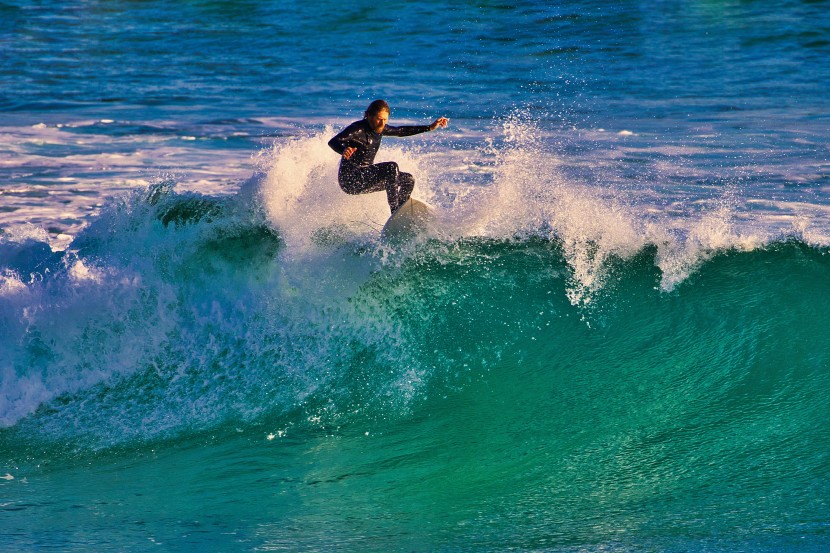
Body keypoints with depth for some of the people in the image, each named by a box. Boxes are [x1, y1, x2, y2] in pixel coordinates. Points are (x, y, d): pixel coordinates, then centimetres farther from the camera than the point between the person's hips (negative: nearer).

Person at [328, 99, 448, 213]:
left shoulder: (379, 128, 6)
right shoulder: (358, 129, -18)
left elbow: (401, 131, 22)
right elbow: (333, 142, -32)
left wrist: (431, 127, 23)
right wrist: (343, 151, -56)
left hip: (365, 177, 9)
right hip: (350, 180, -9)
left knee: (408, 180, 10)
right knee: (391, 167, -26)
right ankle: (395, 211, -26)